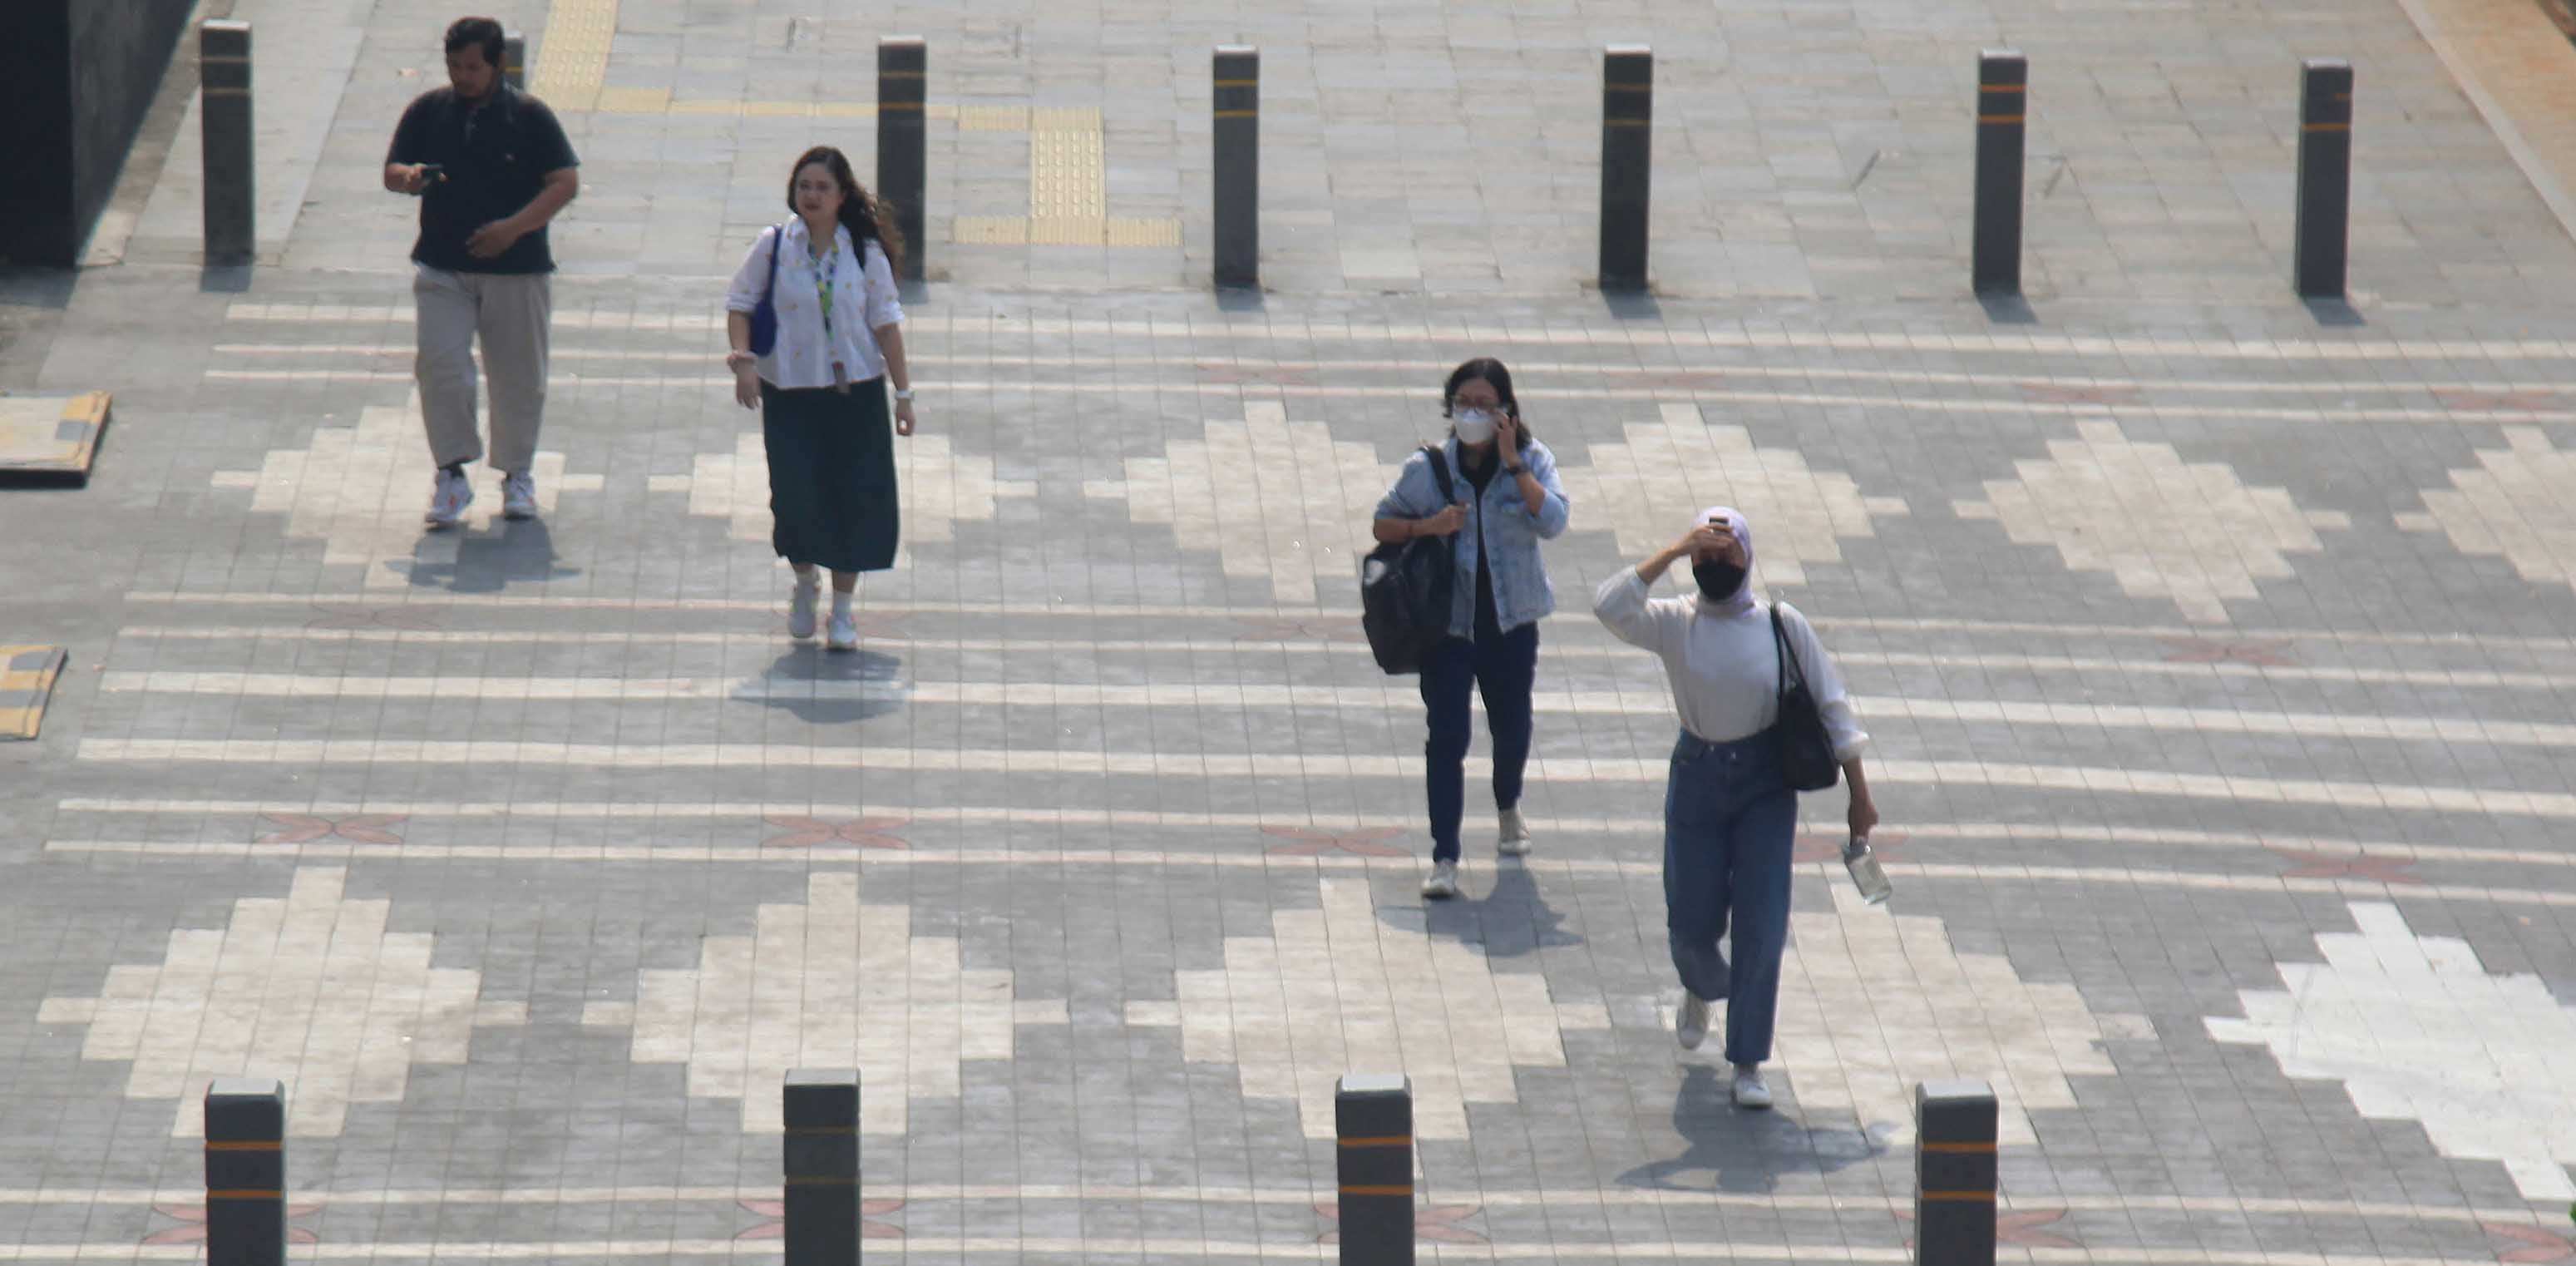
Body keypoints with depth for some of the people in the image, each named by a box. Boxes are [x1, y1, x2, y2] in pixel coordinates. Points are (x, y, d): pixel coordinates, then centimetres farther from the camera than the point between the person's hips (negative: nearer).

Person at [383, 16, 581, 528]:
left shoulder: (529, 116, -2)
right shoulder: (428, 111, 5)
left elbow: (566, 182, -5)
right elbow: (391, 172, 9)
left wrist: (515, 226, -17)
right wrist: (409, 176, -16)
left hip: (517, 269, -1)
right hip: (442, 269, 1)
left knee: (518, 377, 6)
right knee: (439, 365, -13)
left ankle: (517, 475, 22)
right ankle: (451, 474, -4)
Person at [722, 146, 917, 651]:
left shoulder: (865, 252, 0)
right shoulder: (773, 247, -2)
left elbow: (885, 321, 3)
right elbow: (739, 304, 2)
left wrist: (903, 391, 1)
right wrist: (743, 359, -13)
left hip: (856, 391, 1)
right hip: (789, 393, -1)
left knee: (856, 497, 0)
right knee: (796, 494, -5)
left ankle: (842, 610, 12)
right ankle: (804, 583, 25)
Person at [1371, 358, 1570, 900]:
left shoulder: (1531, 460, -4)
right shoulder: (1428, 469, -5)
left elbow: (1552, 521, -19)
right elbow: (1383, 524, 5)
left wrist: (1513, 464, -22)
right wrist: (1427, 526, -15)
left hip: (1510, 620, 1)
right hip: (1448, 620, -1)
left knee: (1512, 727, 18)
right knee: (1446, 737, -10)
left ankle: (1508, 807, 50)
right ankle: (1444, 858, -8)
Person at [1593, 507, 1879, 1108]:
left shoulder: (1782, 624, -4)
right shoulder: (1675, 623, -4)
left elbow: (1830, 705, 0)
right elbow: (1609, 606, -23)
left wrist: (1859, 793, -1)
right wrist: (1673, 552, -25)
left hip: (1766, 786, -1)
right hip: (1697, 779, 1)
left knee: (1761, 926, -6)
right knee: (1692, 923, 7)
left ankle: (1748, 1062, 3)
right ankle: (1702, 989, 45)